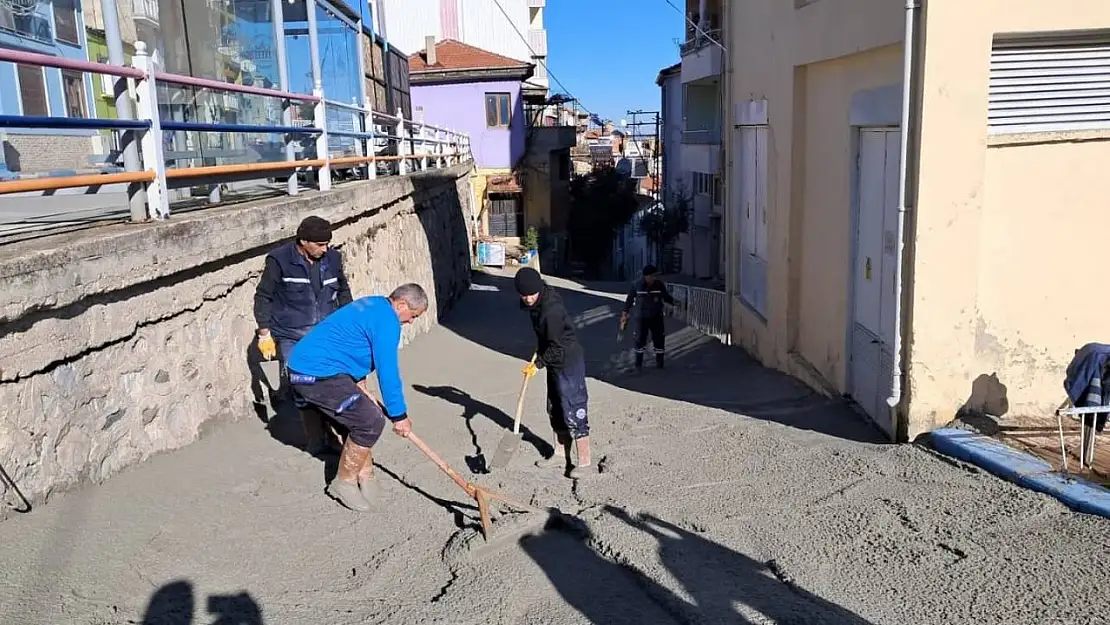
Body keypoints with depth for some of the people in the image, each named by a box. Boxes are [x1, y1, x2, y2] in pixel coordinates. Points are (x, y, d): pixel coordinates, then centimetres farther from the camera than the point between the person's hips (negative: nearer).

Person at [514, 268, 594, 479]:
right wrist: (539, 350, 19)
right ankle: (560, 455, 30)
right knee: (555, 409, 17)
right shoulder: (537, 303, 1)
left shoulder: (551, 310, -28)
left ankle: (585, 463, 4)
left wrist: (538, 364, -12)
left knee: (573, 411, -5)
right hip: (555, 363, 10)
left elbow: (556, 347, -23)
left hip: (569, 363, -10)